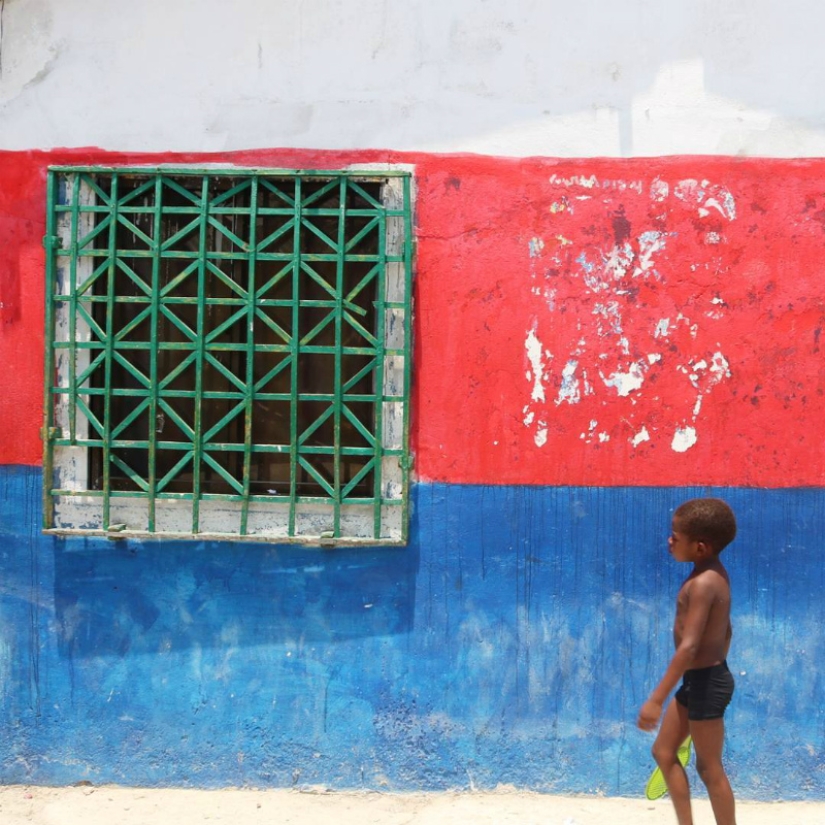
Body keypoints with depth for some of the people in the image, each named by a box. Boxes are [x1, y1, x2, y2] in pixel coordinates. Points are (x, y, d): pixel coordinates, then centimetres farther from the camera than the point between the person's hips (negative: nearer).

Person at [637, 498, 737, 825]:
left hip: (705, 681, -10)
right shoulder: (714, 574, 6)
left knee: (710, 769, 4)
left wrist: (656, 699, -30)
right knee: (663, 752, 17)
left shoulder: (702, 583, -25)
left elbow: (689, 646, -30)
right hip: (705, 678, 10)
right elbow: (725, 630, 16)